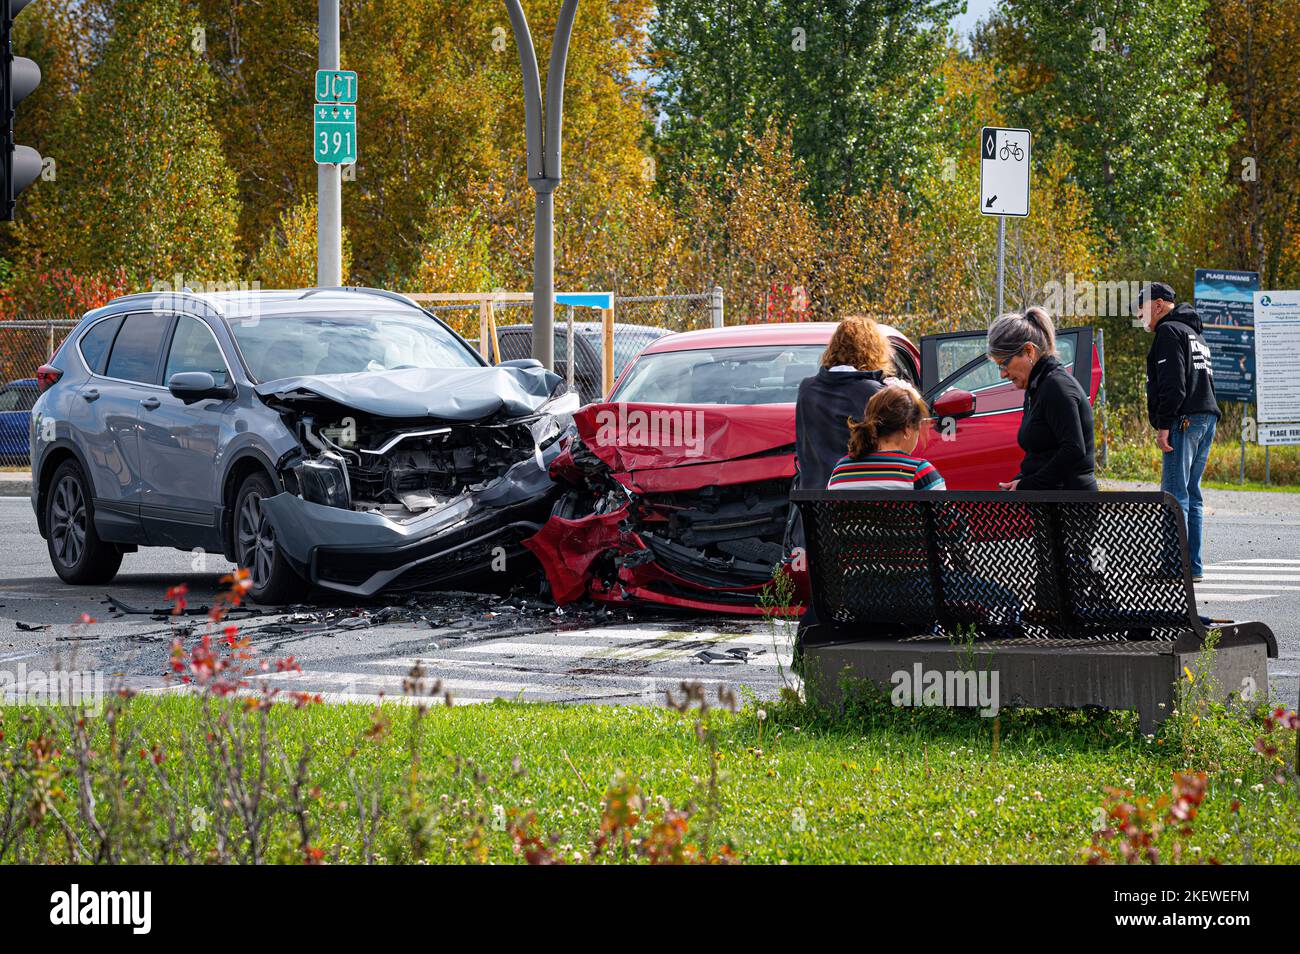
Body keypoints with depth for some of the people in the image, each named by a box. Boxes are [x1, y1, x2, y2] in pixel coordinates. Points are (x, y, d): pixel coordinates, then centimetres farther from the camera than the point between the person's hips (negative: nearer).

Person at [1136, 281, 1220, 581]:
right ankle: (1193, 566, 12)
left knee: (1174, 494, -11)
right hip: (1207, 415, 10)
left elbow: (1172, 384, -16)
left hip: (1184, 421, -10)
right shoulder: (1195, 334, 25)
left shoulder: (1169, 331, -6)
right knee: (1191, 494, 12)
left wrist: (1163, 425, -17)